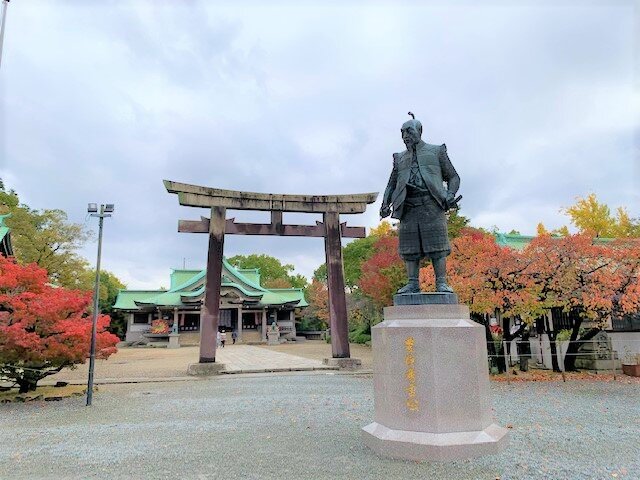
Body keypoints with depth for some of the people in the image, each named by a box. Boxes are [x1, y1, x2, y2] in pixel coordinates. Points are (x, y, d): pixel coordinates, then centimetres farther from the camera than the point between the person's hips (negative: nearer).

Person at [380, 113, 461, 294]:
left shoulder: (436, 151, 14)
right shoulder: (400, 158, 23)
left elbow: (453, 177, 12)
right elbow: (392, 184, 20)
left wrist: (450, 195, -7)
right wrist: (385, 203, 2)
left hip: (432, 204, -3)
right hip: (408, 206, 3)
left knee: (436, 243, -7)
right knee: (410, 246, -1)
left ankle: (441, 283, -5)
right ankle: (413, 284, 2)